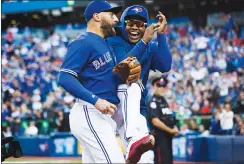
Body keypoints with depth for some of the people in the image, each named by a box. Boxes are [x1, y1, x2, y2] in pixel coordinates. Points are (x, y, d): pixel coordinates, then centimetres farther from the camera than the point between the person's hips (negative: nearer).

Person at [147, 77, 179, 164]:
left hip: (168, 136, 9)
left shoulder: (164, 101, 18)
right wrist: (170, 130, -17)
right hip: (159, 136, -9)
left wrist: (174, 128, 3)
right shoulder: (153, 102, -10)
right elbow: (155, 121, -19)